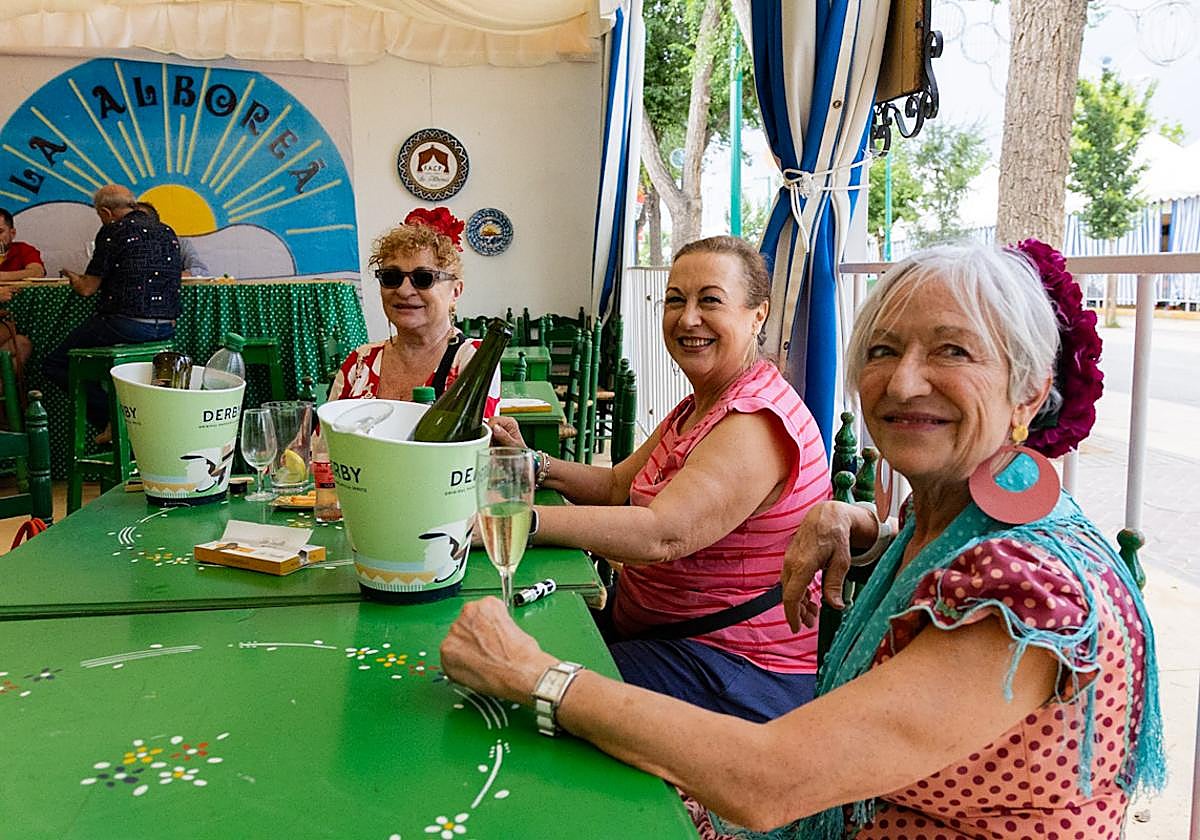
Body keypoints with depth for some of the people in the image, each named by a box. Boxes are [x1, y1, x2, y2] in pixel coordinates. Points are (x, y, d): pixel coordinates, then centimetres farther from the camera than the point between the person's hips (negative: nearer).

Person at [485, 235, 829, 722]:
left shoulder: (757, 422, -21)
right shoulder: (700, 407, 13)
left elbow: (663, 536, -32)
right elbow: (618, 486, 12)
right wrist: (534, 464, -5)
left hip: (741, 669, -9)